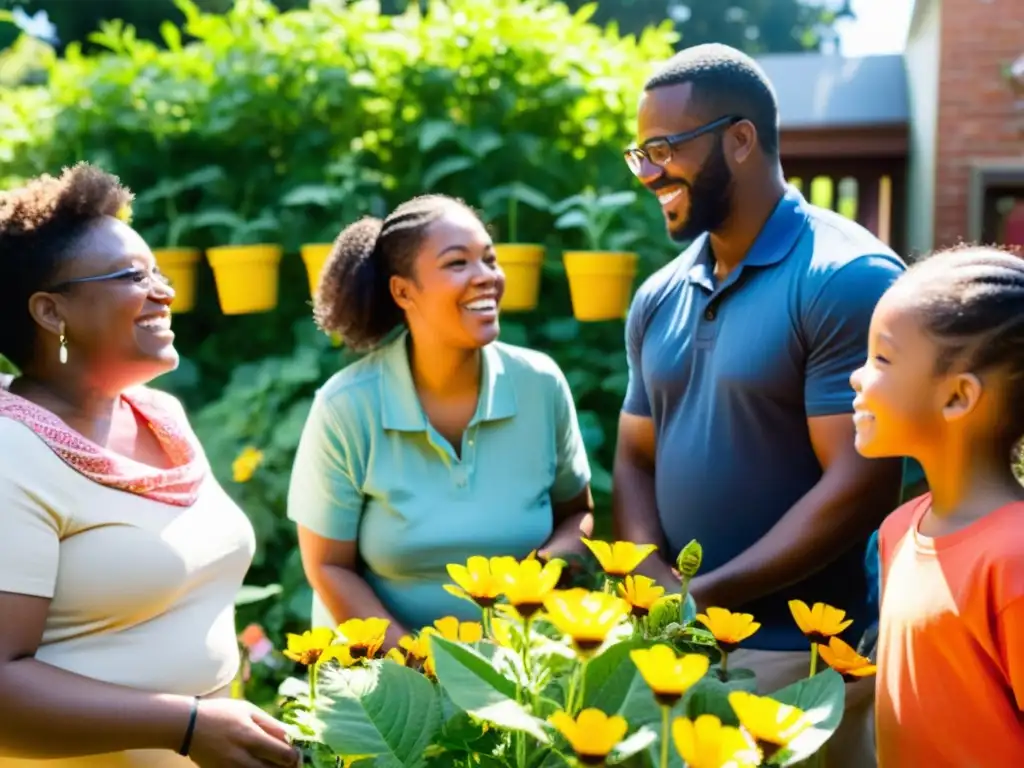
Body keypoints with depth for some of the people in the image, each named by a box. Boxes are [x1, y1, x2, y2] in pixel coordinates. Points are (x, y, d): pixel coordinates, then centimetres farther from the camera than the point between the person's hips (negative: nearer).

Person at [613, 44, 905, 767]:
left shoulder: (849, 278, -13)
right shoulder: (658, 298, 6)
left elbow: (860, 485, -18)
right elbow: (636, 460, 10)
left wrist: (703, 596, -16)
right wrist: (655, 579, -9)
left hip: (805, 653, -6)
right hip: (674, 642, 6)